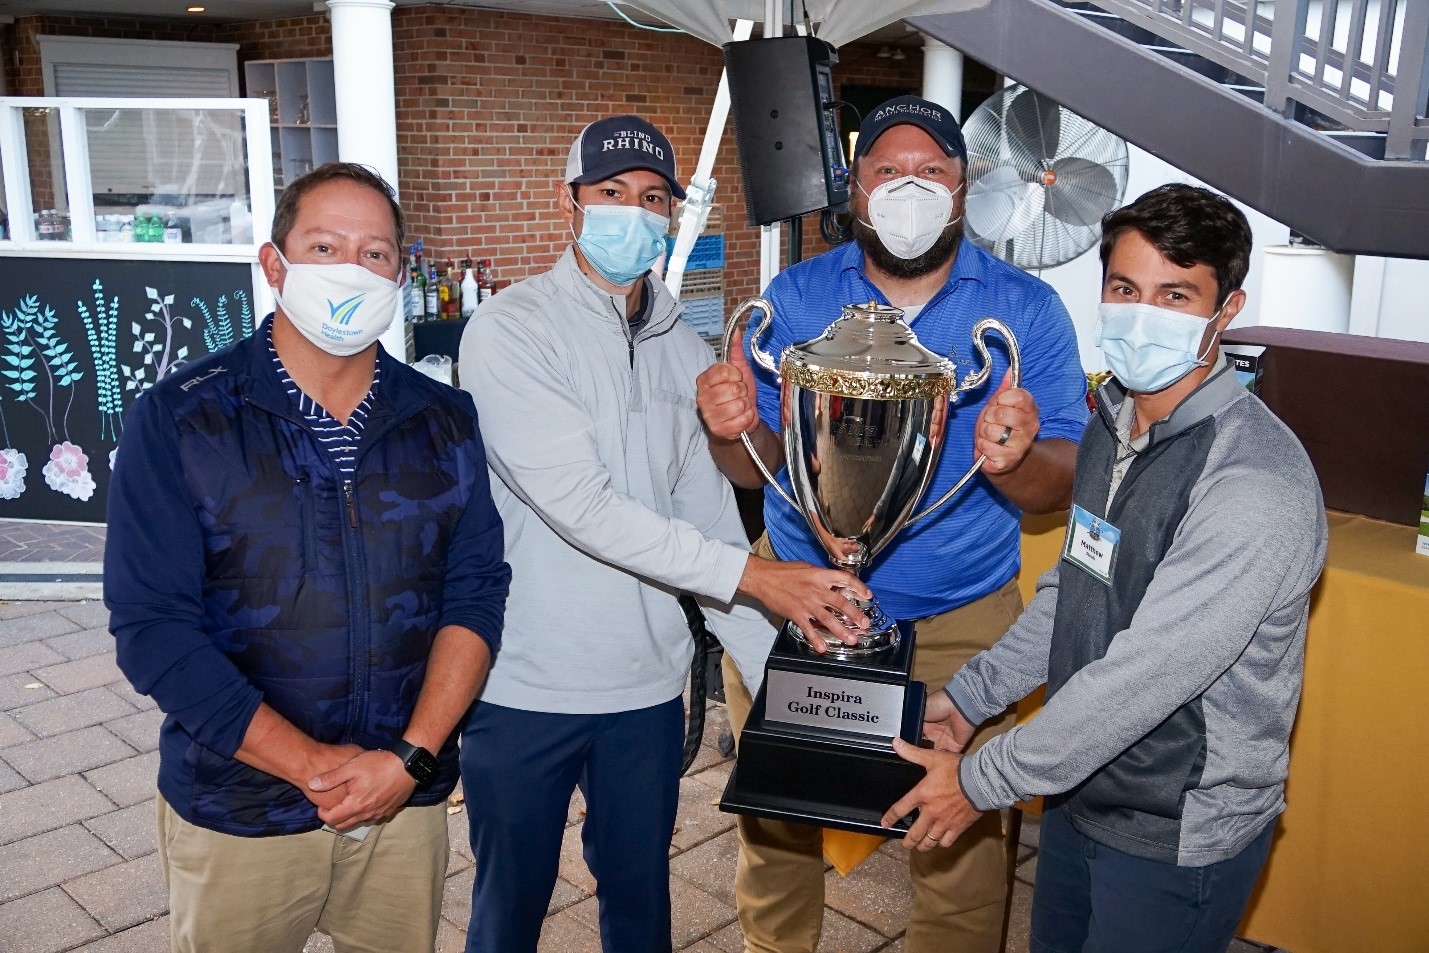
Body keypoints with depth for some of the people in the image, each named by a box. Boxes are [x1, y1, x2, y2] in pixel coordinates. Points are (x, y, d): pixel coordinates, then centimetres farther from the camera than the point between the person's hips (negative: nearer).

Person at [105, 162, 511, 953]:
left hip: (407, 801, 3)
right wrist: (312, 765, -16)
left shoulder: (444, 421, 0)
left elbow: (476, 594, -2)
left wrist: (411, 756, -14)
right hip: (236, 816, -2)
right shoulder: (179, 420, -9)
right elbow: (152, 627, -13)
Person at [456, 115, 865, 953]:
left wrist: (773, 671, -2)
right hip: (525, 687, -4)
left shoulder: (686, 352, 6)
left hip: (649, 684, 4)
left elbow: (708, 514, 5)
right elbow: (580, 505, -21)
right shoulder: (510, 332, -11)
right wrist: (752, 576, -22)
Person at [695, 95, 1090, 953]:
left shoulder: (1028, 310, -4)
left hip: (961, 621, -1)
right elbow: (759, 469, -2)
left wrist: (1015, 461, -30)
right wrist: (735, 432, -24)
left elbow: (1059, 488, -8)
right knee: (773, 820, 13)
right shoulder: (795, 296, 0)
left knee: (962, 839, 4)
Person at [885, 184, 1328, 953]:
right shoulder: (1112, 422, 1)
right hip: (1080, 793, 8)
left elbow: (1142, 678, -28)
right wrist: (969, 696, 7)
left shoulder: (1259, 484, -27)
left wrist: (984, 784, -19)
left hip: (1179, 837, -7)